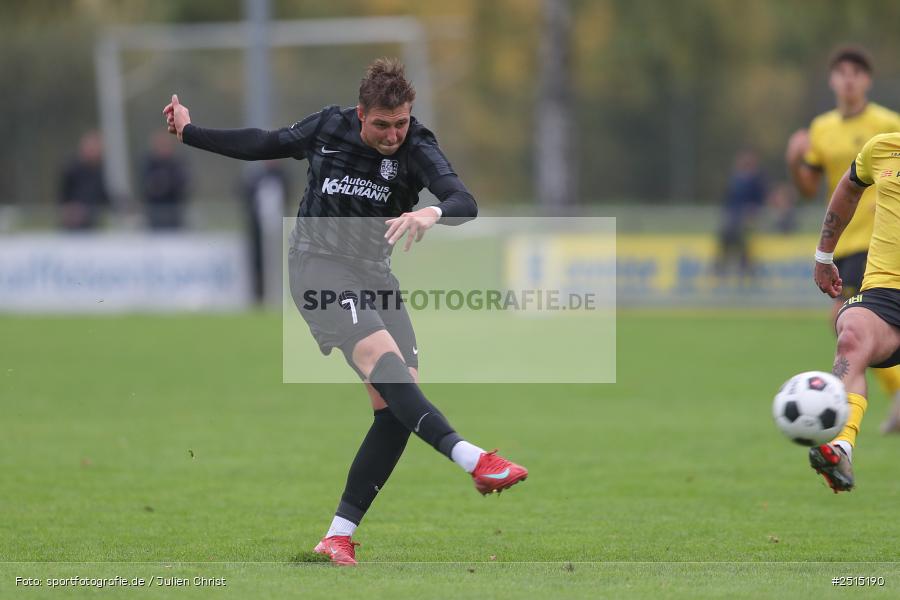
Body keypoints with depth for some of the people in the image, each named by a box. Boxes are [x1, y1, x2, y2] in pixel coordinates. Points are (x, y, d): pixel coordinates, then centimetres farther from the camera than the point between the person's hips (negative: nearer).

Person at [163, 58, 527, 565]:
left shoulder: (417, 149, -7)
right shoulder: (326, 129, -2)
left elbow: (466, 203, -23)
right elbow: (261, 146, 17)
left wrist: (434, 212, -46)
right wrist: (190, 132, 25)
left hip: (374, 273, 3)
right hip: (318, 263, -3)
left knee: (398, 407, -8)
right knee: (383, 357, -29)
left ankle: (340, 535, -3)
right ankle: (474, 460, -43)